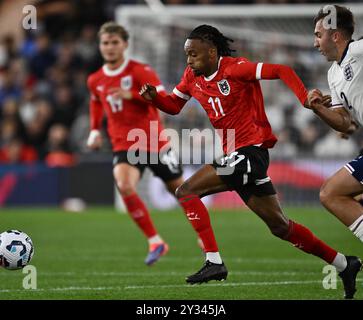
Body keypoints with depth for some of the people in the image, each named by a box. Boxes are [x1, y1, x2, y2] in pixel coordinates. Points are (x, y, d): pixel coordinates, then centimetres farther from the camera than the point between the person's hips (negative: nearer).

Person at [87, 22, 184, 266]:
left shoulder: (141, 71, -9)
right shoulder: (95, 80, 6)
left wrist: (132, 95, -30)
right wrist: (95, 131, 16)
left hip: (155, 143, -2)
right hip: (124, 146, 2)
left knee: (179, 189, 10)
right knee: (124, 186, -26)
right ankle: (155, 242, -16)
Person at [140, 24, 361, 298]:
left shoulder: (235, 68, -13)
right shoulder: (192, 77, 9)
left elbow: (281, 71, -16)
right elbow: (174, 105, 20)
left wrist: (307, 101, -27)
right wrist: (154, 97, -1)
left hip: (251, 150, -9)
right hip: (235, 154, 9)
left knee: (187, 192, -17)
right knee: (279, 226, 11)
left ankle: (214, 262, -18)